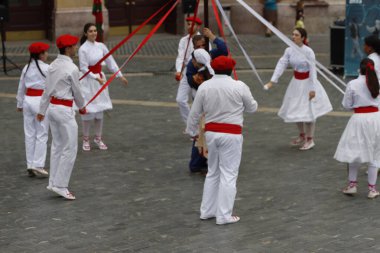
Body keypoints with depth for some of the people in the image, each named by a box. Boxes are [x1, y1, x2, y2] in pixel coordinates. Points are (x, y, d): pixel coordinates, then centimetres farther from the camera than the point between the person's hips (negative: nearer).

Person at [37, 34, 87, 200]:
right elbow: (76, 92, -6)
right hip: (64, 110, -8)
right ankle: (60, 185, 1)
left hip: (52, 107, 8)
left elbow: (47, 90, 11)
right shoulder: (72, 68, -16)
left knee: (57, 146, 16)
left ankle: (54, 182, 21)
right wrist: (82, 107, 12)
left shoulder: (53, 66, 7)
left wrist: (42, 110, 17)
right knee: (70, 148, 0)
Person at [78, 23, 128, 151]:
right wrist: (96, 78, -20)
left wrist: (120, 75, 4)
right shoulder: (83, 49, -13)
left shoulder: (100, 46, 1)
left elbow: (110, 61, 6)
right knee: (88, 110, 0)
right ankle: (86, 139, 14)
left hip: (100, 79, 5)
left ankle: (98, 138, 23)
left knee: (100, 110, 10)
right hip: (88, 80, -5)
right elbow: (84, 68, -14)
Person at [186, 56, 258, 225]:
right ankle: (224, 215, 3)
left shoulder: (204, 87, -1)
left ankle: (207, 211, 25)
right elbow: (252, 108, 4)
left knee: (212, 172, 19)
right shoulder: (239, 87, -10)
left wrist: (192, 131, 20)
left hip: (211, 132, 4)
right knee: (228, 174, 2)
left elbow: (194, 113, 5)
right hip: (231, 134, -4)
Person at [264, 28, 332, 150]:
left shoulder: (308, 51, -19)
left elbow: (313, 70, -17)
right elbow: (281, 65, -8)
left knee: (308, 111, 1)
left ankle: (310, 139, 18)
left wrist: (313, 89, -19)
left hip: (307, 82, -6)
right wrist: (272, 81, -17)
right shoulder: (289, 50, -4)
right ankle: (302, 136, 36)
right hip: (296, 82, 6)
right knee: (295, 110, 15)